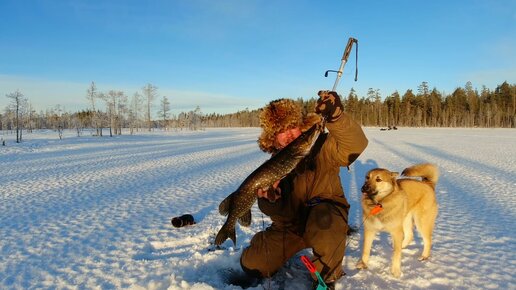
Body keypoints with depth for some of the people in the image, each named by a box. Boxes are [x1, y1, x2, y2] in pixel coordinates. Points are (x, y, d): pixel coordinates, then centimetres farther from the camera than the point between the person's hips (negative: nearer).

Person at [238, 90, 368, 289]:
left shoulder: (321, 146, -15)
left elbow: (355, 146, -36)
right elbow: (279, 212, -2)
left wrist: (336, 116, -54)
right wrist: (270, 198, -27)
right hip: (291, 225, 4)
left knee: (322, 217, -41)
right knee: (252, 264, -3)